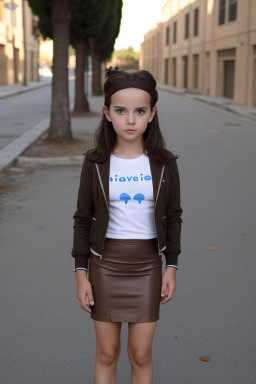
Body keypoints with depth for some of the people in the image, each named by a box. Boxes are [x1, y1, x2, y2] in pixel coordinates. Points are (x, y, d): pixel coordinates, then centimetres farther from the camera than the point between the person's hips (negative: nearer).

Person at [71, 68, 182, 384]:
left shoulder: (164, 163, -5)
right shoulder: (95, 162, -6)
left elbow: (173, 216, 4)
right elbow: (83, 219, -1)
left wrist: (172, 266, 1)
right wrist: (81, 274, -3)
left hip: (147, 265, 0)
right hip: (105, 263, 0)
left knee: (141, 355, 8)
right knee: (106, 352, 11)